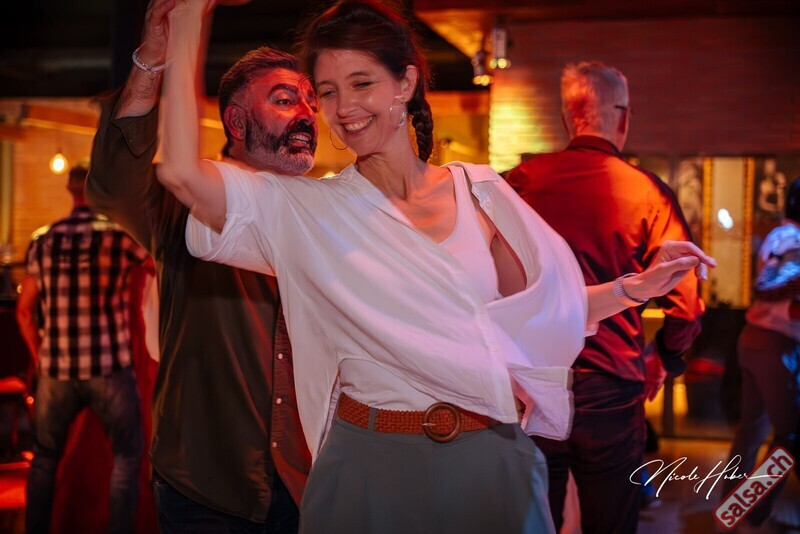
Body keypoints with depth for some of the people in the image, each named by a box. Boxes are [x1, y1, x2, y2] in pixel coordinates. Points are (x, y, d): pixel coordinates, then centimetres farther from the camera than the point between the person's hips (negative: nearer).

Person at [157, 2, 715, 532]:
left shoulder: (479, 191, 2)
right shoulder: (304, 209, -3)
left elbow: (540, 310, 13)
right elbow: (182, 172, -17)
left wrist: (635, 286, 3)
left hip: (491, 463, 2)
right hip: (369, 468, -1)